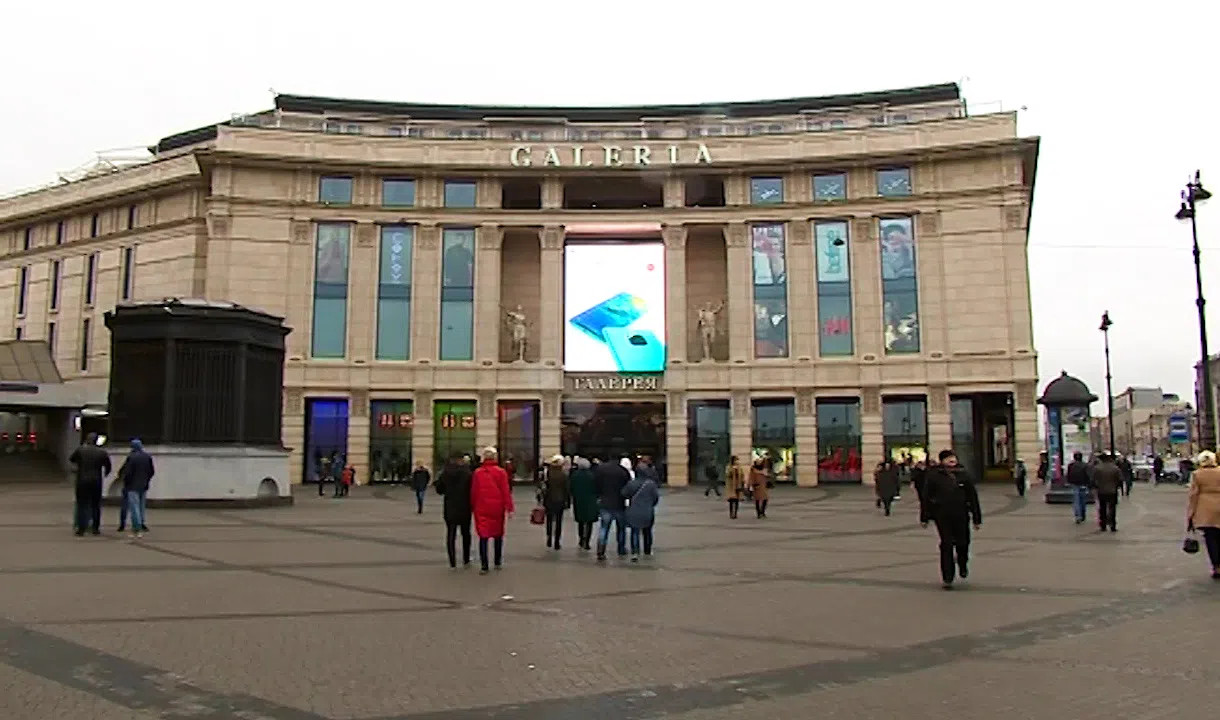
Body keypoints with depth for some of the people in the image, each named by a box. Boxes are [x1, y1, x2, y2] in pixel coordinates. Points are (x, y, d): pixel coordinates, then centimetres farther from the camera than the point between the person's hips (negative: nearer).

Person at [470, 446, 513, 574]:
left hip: (481, 508, 0)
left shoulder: (477, 473, 0)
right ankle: (498, 562, 22)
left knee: (483, 535, 2)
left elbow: (473, 492, 2)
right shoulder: (500, 472, -5)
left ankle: (484, 565, -6)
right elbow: (506, 491, -7)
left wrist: (472, 507, 11)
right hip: (497, 508, 0)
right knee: (498, 534, 15)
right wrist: (509, 508, -4)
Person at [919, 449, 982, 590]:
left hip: (961, 516, 2)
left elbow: (973, 497, 8)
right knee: (946, 545, -1)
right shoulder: (933, 476, -2)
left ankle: (963, 565, 40)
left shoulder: (963, 475, 4)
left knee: (962, 543, 5)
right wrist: (924, 517, 1)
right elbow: (926, 497, 1)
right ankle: (947, 578, 7)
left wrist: (977, 518, 7)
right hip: (942, 516, -2)